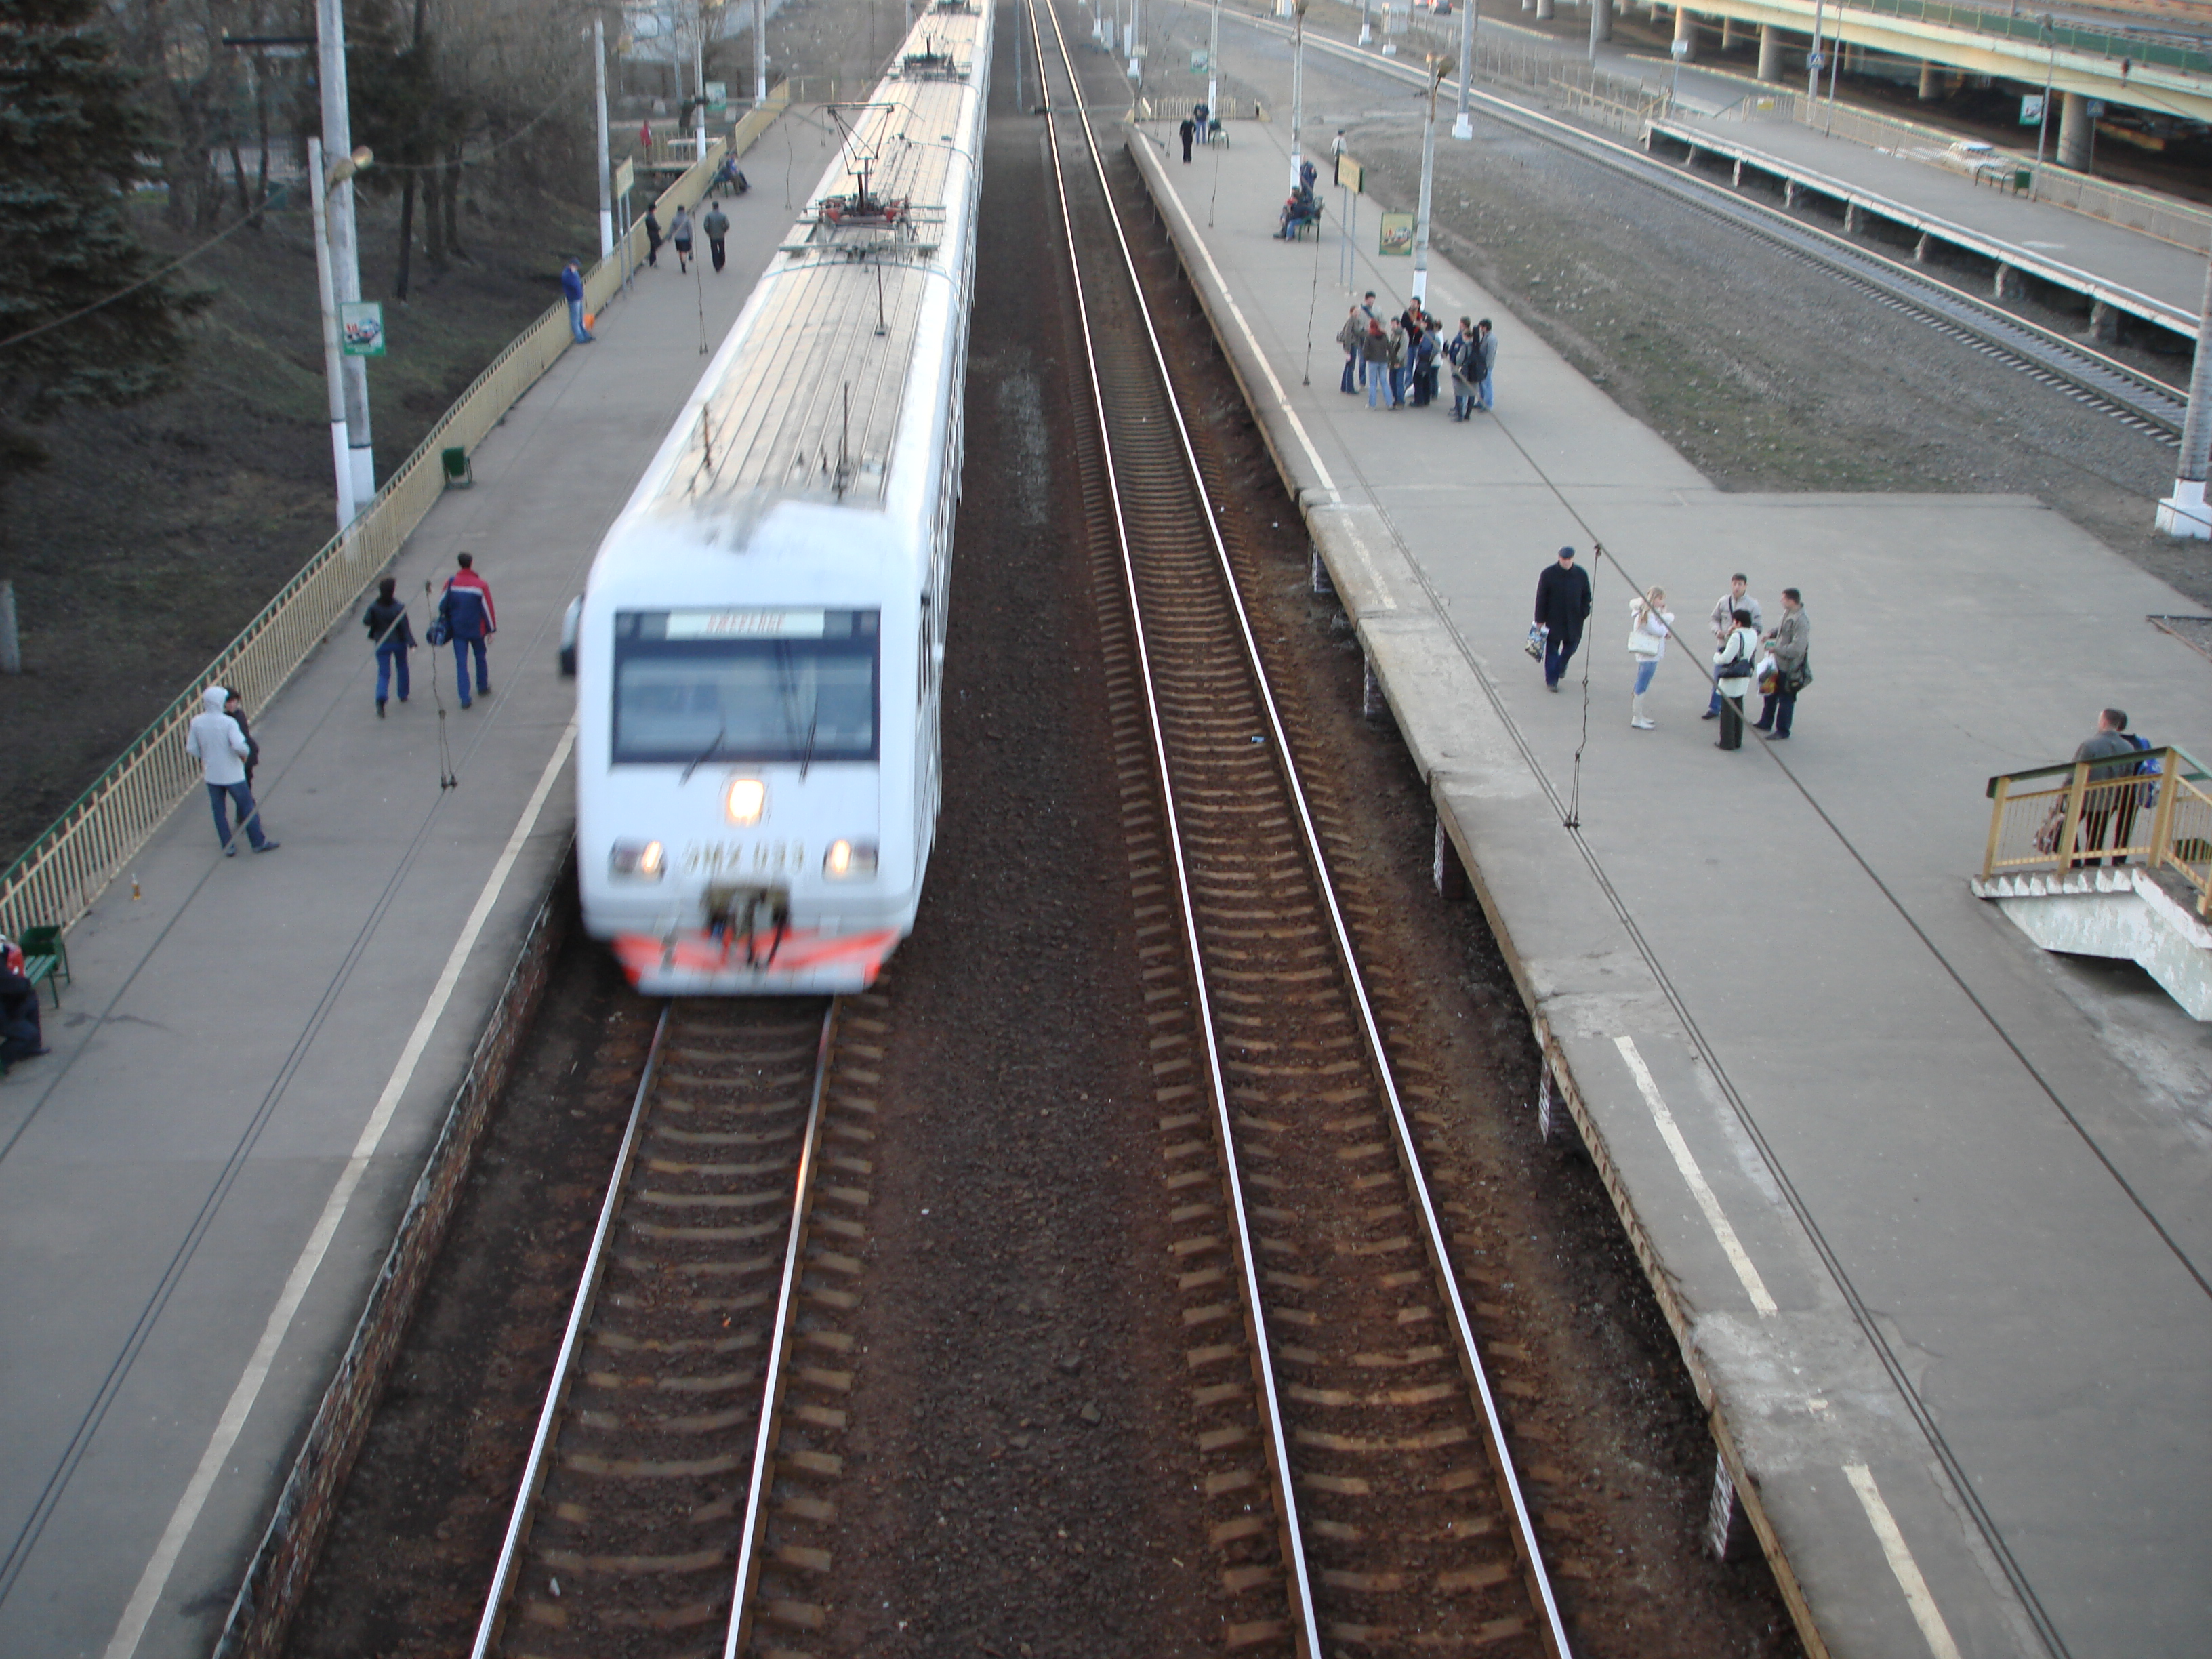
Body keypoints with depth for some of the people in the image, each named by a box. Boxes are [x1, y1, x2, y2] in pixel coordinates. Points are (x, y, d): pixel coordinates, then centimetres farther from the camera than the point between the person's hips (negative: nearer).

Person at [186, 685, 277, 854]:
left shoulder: (196, 722, -6)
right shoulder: (228, 722, -20)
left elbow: (191, 750, 0)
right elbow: (240, 746, -30)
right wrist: (245, 754, -8)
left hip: (211, 775, 4)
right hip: (232, 775, -4)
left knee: (219, 811, 14)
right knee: (247, 807, 10)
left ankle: (228, 846, 17)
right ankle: (259, 842, 17)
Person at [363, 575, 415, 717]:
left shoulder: (374, 606, -13)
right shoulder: (399, 608, -18)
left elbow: (366, 622, -8)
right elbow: (405, 627, -18)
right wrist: (411, 643, -17)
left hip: (381, 644, 1)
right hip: (399, 642, -1)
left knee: (384, 673, 3)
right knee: (402, 668, 24)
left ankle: (380, 699, -20)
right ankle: (403, 695, 36)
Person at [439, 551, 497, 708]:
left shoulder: (451, 583, -8)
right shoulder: (480, 585, -13)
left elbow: (443, 605, 1)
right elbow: (487, 608, -9)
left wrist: (444, 621, 19)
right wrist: (491, 630, 1)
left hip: (457, 629, 1)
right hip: (476, 629, -1)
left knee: (461, 663, 3)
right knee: (480, 658, 22)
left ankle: (465, 698, -3)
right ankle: (483, 688, 37)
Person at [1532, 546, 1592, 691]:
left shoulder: (1581, 575, -1)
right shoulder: (1549, 574, -9)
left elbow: (1586, 596, 10)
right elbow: (1541, 598, -5)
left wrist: (1584, 612, -4)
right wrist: (1540, 619, -7)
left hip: (1574, 620, 3)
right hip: (1553, 619, -3)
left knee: (1571, 646, 10)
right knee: (1552, 650, 0)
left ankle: (1560, 666, 41)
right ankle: (1551, 681, 8)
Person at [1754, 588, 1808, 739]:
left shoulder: (1801, 621, -27)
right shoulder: (1787, 613, 1)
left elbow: (1797, 648, -29)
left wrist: (1776, 649, -21)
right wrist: (1772, 633, 3)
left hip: (1789, 666, -10)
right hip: (1778, 662, 10)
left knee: (1786, 699, 5)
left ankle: (1782, 730, 18)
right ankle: (1765, 722, 39)